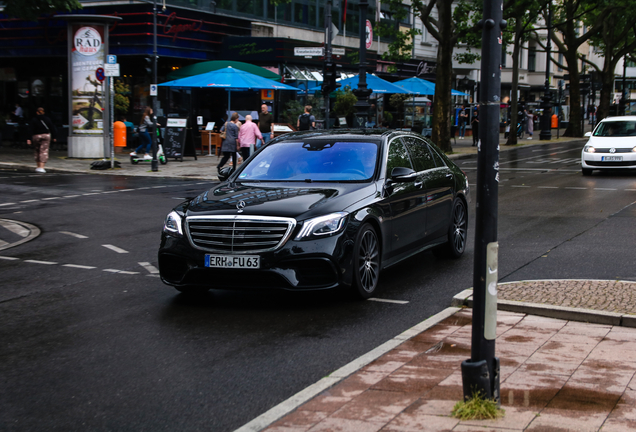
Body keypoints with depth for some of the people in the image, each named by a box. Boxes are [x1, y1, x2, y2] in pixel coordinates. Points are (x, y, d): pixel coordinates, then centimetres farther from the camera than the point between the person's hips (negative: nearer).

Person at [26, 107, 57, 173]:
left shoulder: (33, 120, -2)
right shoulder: (47, 119, 3)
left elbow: (30, 130, -7)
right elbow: (52, 128, 5)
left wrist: (29, 139, -10)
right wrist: (54, 137, 12)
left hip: (36, 136, 0)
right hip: (46, 135, 0)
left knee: (37, 151, 15)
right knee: (44, 151, -4)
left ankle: (38, 166, 19)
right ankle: (41, 167, -16)